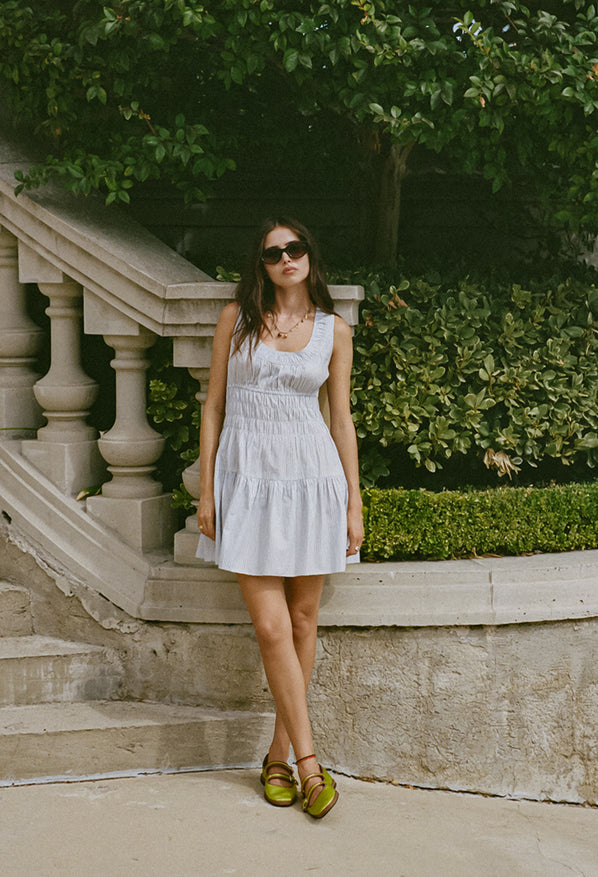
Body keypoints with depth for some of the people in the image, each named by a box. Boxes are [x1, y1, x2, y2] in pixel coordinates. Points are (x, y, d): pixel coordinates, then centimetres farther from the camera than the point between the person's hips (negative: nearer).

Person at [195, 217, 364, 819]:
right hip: (248, 477, -1)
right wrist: (206, 491, 1)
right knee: (271, 627, -7)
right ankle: (308, 763, 3)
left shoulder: (333, 329, 7)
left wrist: (354, 503, 6)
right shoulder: (237, 318, 5)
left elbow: (341, 419, 9)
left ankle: (279, 756, 18)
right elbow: (214, 406, 6)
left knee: (302, 622, 5)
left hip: (313, 476, 1)